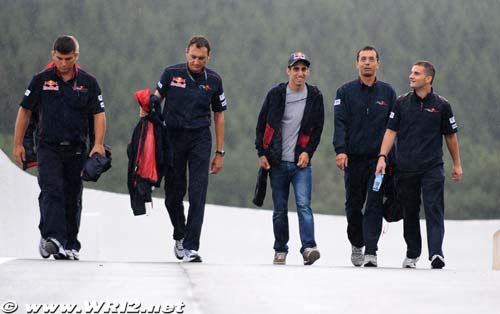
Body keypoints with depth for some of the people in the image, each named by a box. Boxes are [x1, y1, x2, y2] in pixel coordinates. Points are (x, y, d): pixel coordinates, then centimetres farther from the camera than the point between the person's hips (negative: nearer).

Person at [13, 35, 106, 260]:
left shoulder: (88, 82, 4)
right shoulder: (41, 80, 2)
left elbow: (99, 114, 4)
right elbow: (25, 110, 8)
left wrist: (98, 144, -9)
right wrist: (18, 144, 5)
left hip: (76, 149, 2)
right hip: (48, 146, -2)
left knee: (72, 198, 8)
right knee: (51, 191, -19)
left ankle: (70, 245, 16)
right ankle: (52, 238, -33)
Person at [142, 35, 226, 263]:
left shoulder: (213, 80, 3)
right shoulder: (172, 73, -1)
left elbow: (219, 116, 9)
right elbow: (156, 98, 9)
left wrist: (219, 152, 7)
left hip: (200, 139, 0)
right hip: (174, 136, 0)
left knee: (197, 193, -11)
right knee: (173, 193, 4)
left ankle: (191, 247, -12)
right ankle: (180, 236, 30)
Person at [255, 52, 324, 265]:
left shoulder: (315, 97, 3)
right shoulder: (276, 94, 1)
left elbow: (317, 128, 9)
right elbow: (261, 125, 7)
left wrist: (308, 152, -4)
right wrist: (261, 153, -1)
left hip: (301, 162, -1)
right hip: (277, 162, 1)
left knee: (303, 204, -16)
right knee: (279, 209, 7)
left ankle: (308, 247, -22)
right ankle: (280, 250, 17)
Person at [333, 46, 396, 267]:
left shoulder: (387, 92, 9)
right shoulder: (345, 92, 6)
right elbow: (340, 123, -3)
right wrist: (340, 150, -17)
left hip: (379, 158, -1)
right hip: (353, 158, 1)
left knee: (374, 206, -9)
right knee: (353, 205, 9)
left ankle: (371, 252, -13)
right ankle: (356, 245, 29)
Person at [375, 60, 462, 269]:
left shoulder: (441, 105, 3)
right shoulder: (402, 103, 6)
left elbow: (450, 135, 11)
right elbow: (391, 131, 4)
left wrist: (457, 164, 13)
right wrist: (382, 157, -7)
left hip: (432, 168, -2)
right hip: (406, 168, 2)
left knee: (434, 209, -12)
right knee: (410, 212, 9)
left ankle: (436, 253, -20)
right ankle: (412, 254, 20)